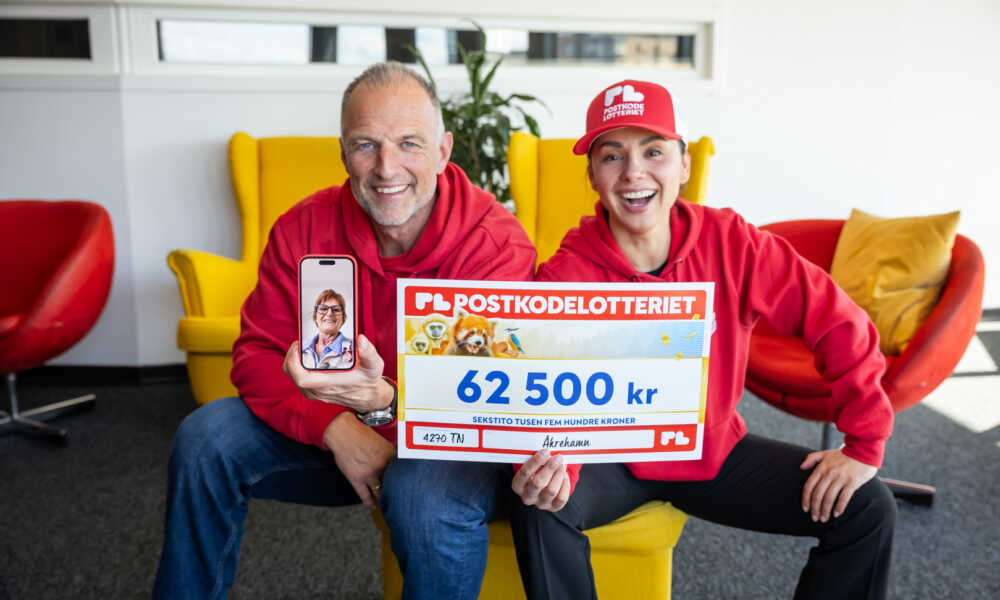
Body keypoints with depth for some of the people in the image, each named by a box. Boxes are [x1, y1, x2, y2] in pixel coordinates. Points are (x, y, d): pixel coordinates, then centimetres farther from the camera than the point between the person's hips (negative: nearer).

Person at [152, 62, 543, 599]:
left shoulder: (497, 243, -22)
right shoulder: (304, 228, -9)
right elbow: (256, 354, -8)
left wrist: (384, 402, -49)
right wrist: (337, 429, -26)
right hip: (331, 432, 4)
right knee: (204, 437, -13)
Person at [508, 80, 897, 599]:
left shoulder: (732, 244, -14)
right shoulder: (565, 275, -19)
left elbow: (839, 325, -9)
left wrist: (864, 446, -9)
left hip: (714, 450, 3)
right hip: (608, 456, -2)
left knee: (867, 511, -7)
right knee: (539, 509, -33)